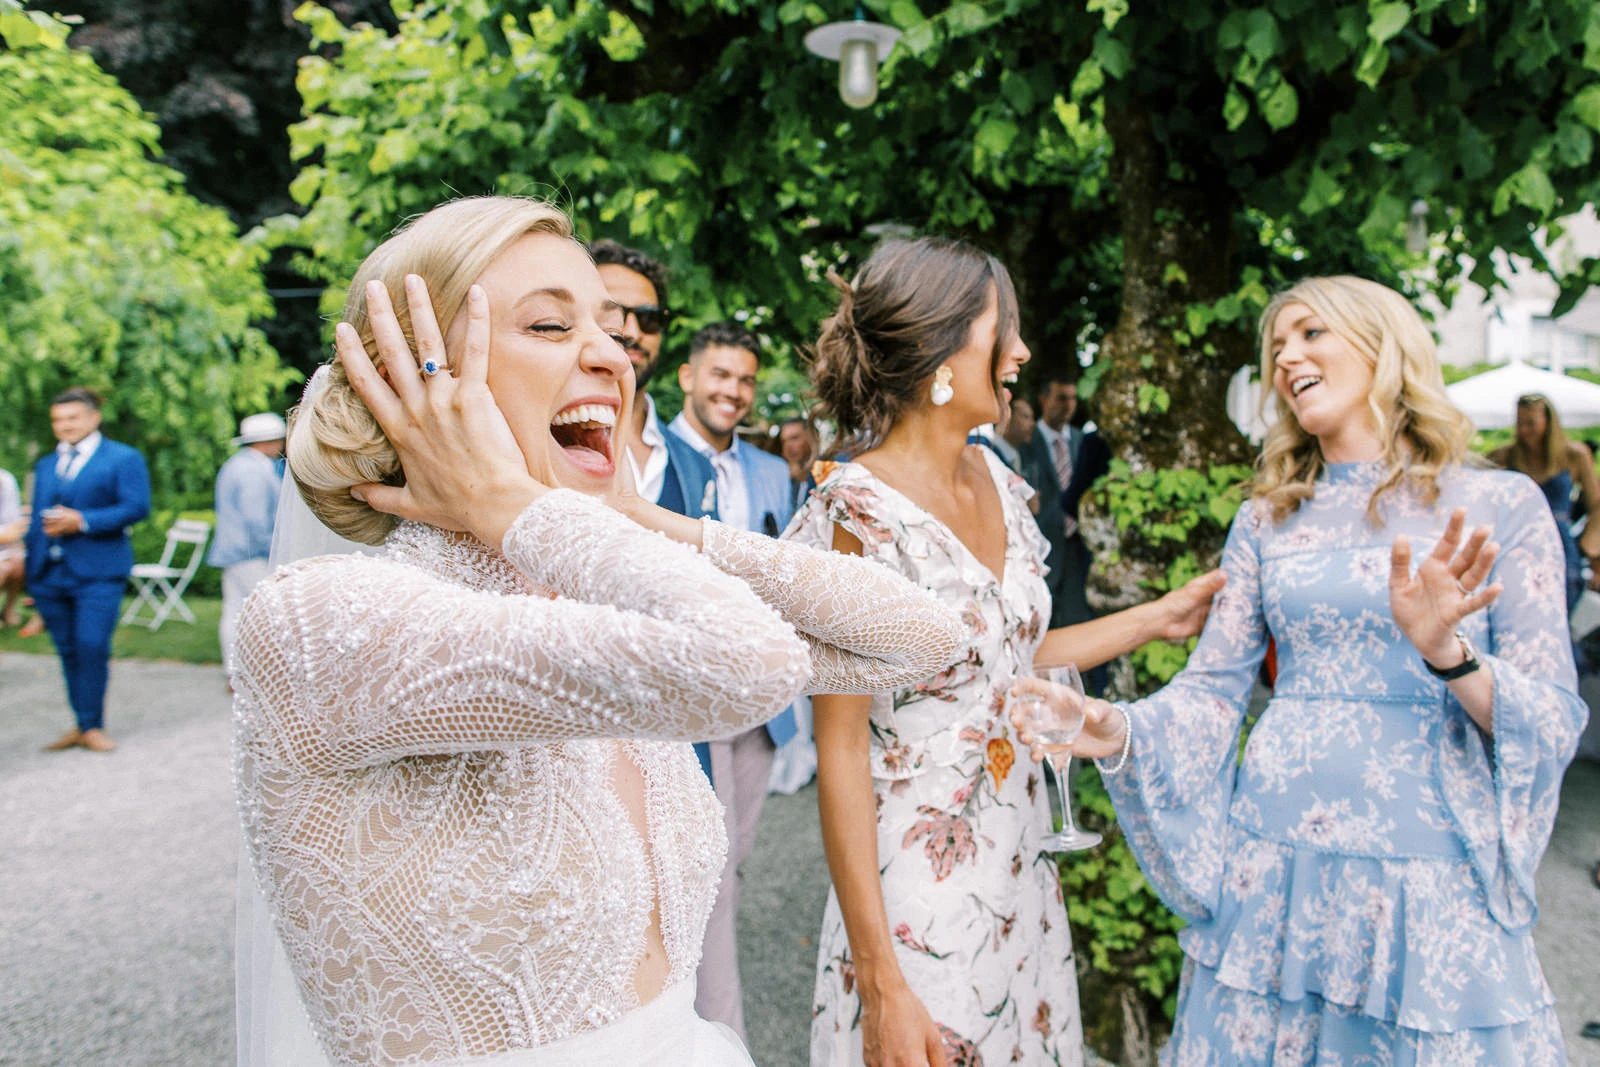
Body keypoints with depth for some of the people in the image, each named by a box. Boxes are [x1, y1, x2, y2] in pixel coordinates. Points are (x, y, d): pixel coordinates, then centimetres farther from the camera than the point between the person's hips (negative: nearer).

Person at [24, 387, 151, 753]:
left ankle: (92, 726, -1)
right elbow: (37, 519, 21)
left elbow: (136, 507, -10)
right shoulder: (45, 466, 21)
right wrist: (30, 570, 16)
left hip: (97, 572, -5)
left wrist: (82, 521, -16)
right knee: (68, 651, 7)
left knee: (92, 647, -10)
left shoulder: (124, 459, 2)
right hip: (49, 573, 5)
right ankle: (82, 724, 15)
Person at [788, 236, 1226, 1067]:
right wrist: (879, 981, -18)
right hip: (920, 894, -7)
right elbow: (840, 748, -18)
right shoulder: (860, 510, -19)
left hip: (1019, 868, 7)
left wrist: (1159, 618, 16)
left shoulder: (994, 479, 3)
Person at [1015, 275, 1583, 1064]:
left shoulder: (1500, 506, -1)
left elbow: (1555, 718, -5)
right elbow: (1212, 688, 4)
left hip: (1433, 877, -2)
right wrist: (1120, 734, -15)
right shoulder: (1266, 521, 7)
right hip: (1272, 866, 2)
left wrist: (1448, 652, -24)